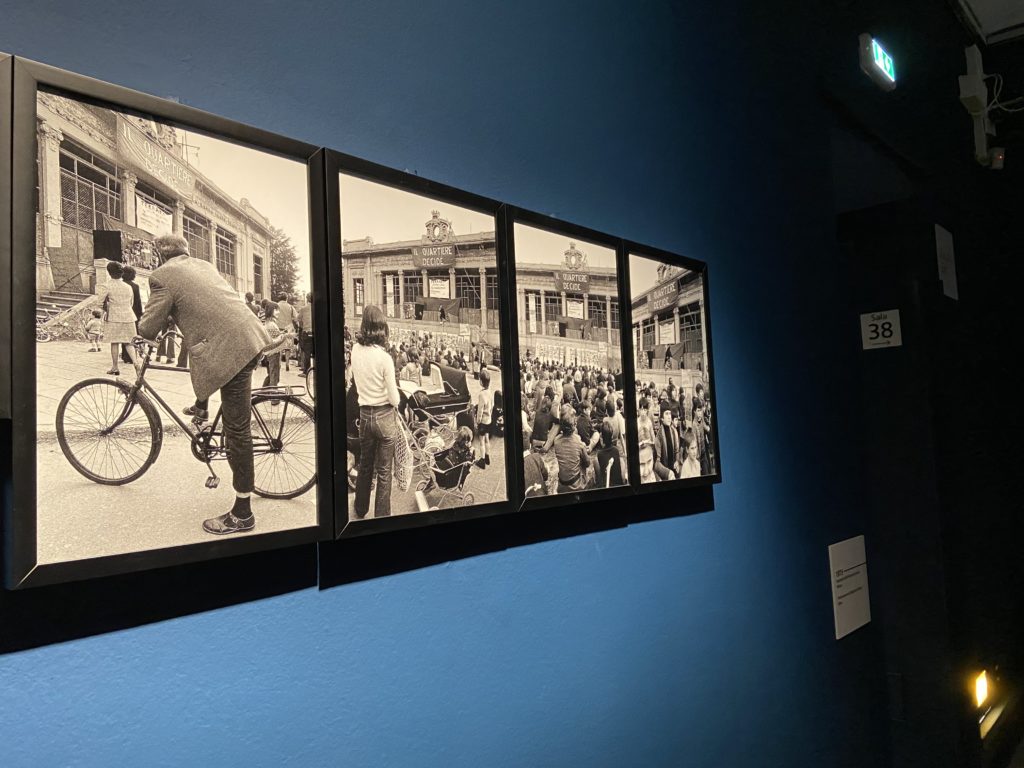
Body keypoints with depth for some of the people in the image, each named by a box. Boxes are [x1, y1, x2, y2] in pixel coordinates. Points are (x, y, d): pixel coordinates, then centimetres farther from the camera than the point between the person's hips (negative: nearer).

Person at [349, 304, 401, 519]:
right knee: (384, 471, 8)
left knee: (365, 465, 22)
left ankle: (360, 511, 37)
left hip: (364, 414, 5)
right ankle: (381, 516, 17)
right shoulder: (384, 357, -21)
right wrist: (395, 397, 5)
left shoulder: (355, 350, -6)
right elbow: (394, 399, -15)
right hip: (385, 416, -5)